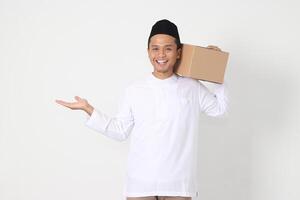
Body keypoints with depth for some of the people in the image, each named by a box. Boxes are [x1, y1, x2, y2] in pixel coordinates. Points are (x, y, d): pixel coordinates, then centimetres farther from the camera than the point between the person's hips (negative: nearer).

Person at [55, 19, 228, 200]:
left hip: (178, 183, 0)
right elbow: (120, 131, 8)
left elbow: (219, 108, 19)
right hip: (141, 182, 0)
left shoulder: (192, 87, 5)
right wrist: (88, 109, 3)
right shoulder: (134, 90, 4)